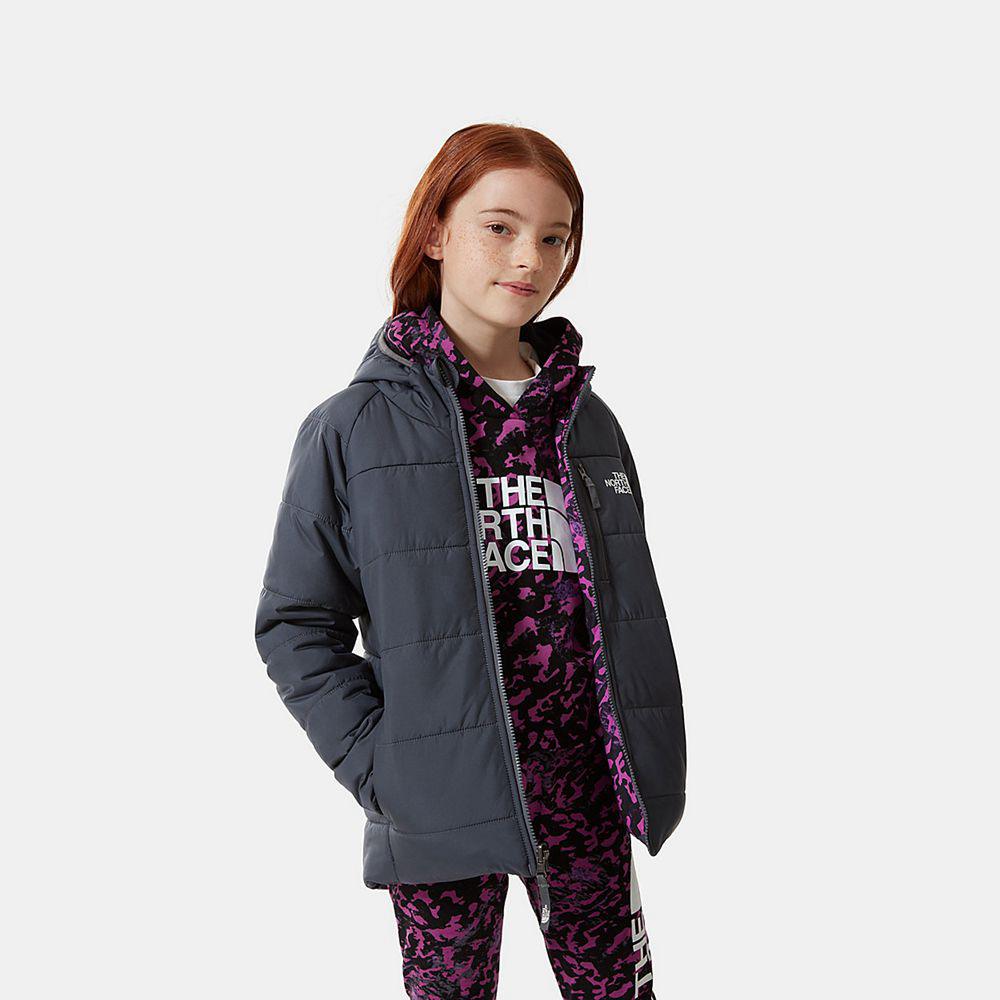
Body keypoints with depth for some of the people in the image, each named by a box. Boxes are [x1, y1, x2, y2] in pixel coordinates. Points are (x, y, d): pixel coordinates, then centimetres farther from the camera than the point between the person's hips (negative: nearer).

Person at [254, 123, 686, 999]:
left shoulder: (589, 422, 5)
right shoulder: (354, 428, -7)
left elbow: (627, 607, 12)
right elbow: (294, 624, -4)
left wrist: (645, 761, 6)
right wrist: (375, 764, -12)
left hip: (587, 787, 4)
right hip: (446, 800, -3)